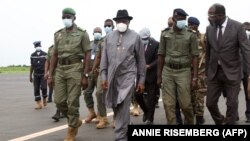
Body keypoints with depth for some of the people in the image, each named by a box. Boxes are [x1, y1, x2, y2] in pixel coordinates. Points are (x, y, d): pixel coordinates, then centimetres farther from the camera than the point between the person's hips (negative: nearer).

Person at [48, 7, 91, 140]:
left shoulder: (82, 33, -1)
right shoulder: (58, 34, 13)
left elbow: (87, 55, -4)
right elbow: (55, 55, 14)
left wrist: (85, 75, -10)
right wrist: (50, 75, 9)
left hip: (75, 69, -5)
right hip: (60, 69, 5)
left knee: (72, 102, -4)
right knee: (59, 101, 3)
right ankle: (75, 121, 26)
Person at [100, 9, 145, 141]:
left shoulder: (135, 37, 1)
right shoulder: (109, 37, 8)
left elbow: (141, 60, 4)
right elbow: (104, 58, 9)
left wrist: (141, 80, 2)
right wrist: (104, 76, 2)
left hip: (127, 76, -3)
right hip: (112, 76, 4)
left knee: (123, 107, -10)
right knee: (115, 106, 12)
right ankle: (124, 130, 31)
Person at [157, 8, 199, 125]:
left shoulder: (191, 35, -3)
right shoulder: (165, 34, 3)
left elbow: (194, 57, -1)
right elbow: (161, 55, 8)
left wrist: (194, 77, -6)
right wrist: (159, 76, 7)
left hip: (183, 71, -2)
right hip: (167, 71, 2)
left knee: (185, 104, -2)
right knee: (168, 104, 0)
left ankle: (190, 123, 26)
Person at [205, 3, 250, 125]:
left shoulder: (237, 27, -11)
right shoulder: (209, 29, 1)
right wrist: (207, 71, 12)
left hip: (232, 72, -4)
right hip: (214, 72, 4)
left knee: (232, 104, 1)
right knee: (210, 103, 5)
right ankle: (221, 122, 31)